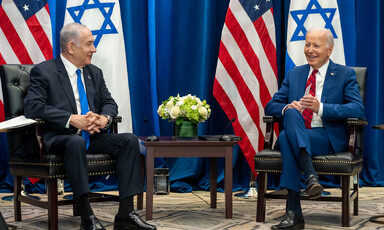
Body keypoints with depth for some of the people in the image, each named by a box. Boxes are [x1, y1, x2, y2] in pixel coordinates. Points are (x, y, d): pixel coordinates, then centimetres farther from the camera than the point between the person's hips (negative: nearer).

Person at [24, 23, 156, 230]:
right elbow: (32, 107, -15)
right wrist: (72, 119, -23)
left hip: (92, 136, 6)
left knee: (130, 140, -18)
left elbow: (109, 103, 18)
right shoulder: (43, 71, -2)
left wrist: (104, 118, -8)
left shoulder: (94, 73, 18)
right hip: (59, 137, -6)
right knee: (76, 142, -39)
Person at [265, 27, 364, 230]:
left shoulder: (345, 75, 8)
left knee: (286, 137, -32)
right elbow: (271, 106, 15)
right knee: (291, 113, -32)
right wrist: (287, 107, -10)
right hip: (296, 134, 4)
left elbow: (358, 109, -7)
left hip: (328, 138, -3)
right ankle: (311, 177, -40)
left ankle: (293, 212, -36)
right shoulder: (294, 74, 21)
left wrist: (321, 108, -20)